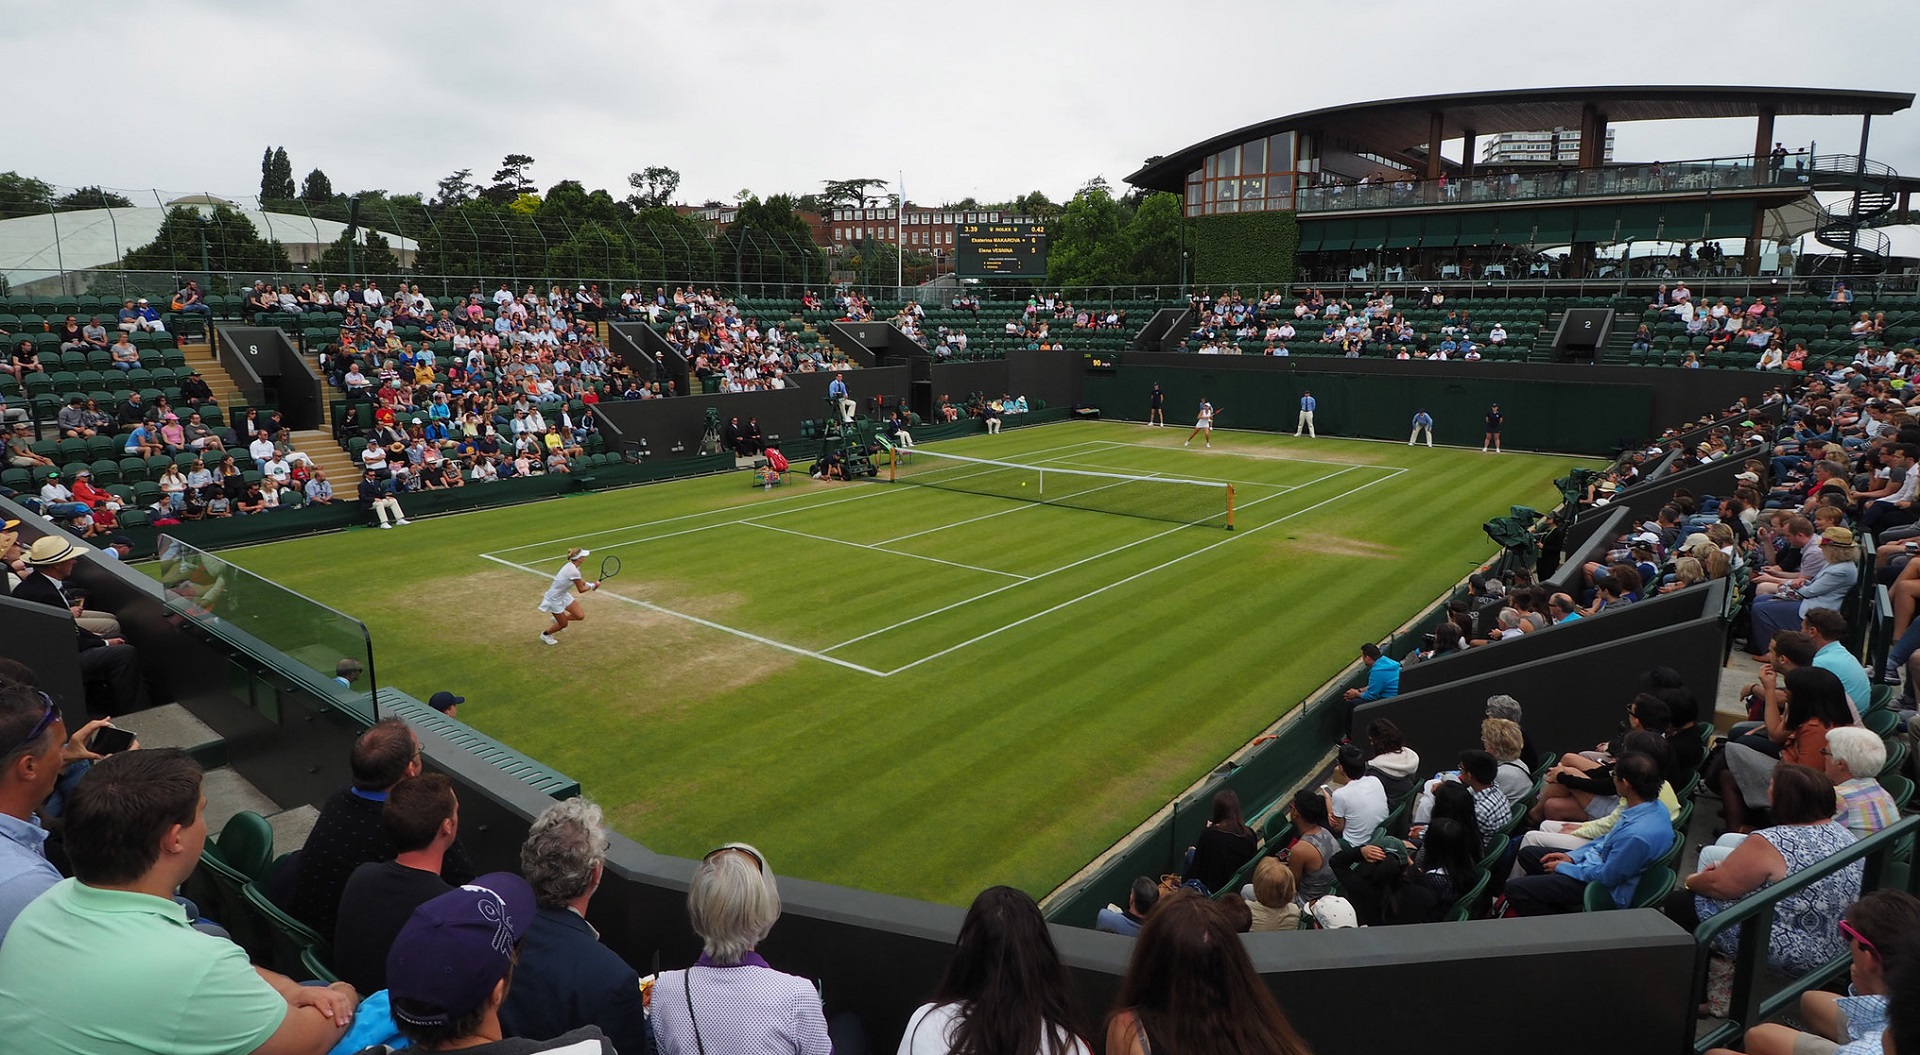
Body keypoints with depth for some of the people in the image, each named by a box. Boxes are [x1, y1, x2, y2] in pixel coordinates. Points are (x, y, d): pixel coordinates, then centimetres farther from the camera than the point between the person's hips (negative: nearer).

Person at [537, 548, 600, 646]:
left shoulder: (572, 566, -6)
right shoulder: (574, 572, -33)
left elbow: (580, 581, 8)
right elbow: (581, 589, -20)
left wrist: (591, 585, -10)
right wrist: (593, 586, -4)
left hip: (563, 595, 8)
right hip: (555, 599, -8)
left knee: (580, 615, 4)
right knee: (563, 624, 9)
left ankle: (558, 619, 29)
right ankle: (545, 634, 36)